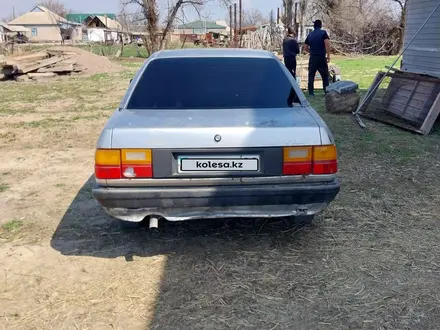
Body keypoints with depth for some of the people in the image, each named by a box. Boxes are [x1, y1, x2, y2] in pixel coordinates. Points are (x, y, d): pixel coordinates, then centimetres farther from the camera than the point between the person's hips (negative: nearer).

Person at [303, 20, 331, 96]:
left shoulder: (310, 35, 9)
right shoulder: (323, 33, -3)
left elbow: (305, 48, 12)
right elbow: (327, 44, -16)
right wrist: (328, 55, -10)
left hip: (312, 58, 3)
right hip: (322, 57, -3)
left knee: (311, 75, 10)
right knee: (325, 75, 7)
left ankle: (311, 92, 10)